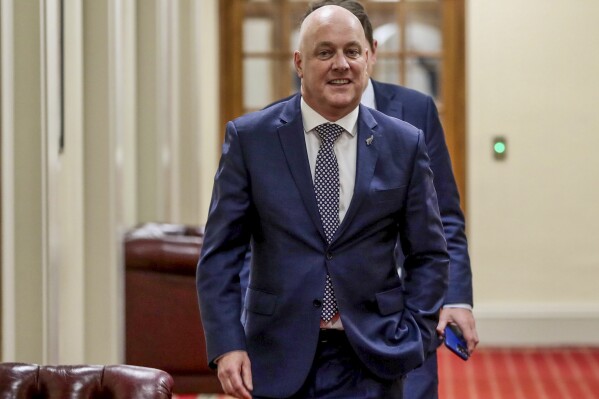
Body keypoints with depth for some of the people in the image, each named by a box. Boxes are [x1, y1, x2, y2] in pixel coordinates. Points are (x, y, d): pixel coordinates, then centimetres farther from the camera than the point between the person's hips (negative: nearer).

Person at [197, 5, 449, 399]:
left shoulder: (405, 144, 3)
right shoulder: (250, 138, 0)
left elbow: (429, 255, 8)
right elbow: (220, 253, -1)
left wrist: (411, 339, -4)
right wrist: (227, 344, -10)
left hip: (369, 364, 0)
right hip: (278, 359, 0)